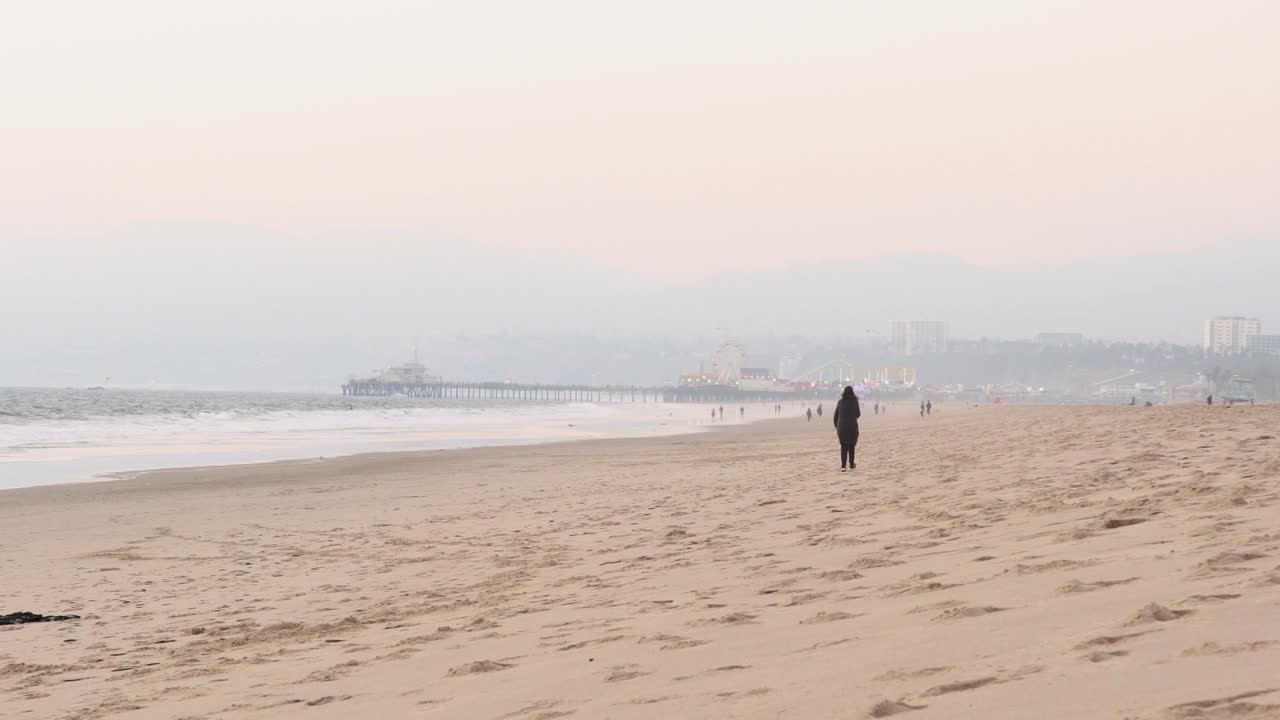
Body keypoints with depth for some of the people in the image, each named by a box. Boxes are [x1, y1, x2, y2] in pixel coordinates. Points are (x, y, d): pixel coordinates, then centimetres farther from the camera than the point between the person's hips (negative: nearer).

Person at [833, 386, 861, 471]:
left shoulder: (840, 402, 2)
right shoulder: (854, 401, -6)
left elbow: (835, 416, 6)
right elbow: (858, 414, 1)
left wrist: (837, 427, 17)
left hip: (841, 426, 1)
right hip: (852, 426, -1)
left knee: (844, 447, 2)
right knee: (852, 445, 19)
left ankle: (843, 466, -16)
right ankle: (851, 464, 31)